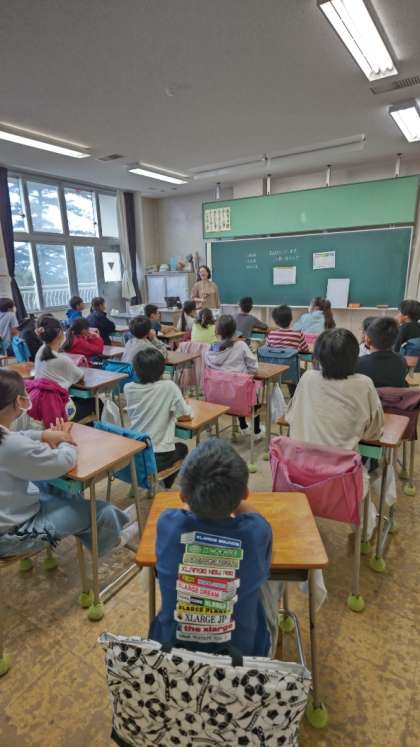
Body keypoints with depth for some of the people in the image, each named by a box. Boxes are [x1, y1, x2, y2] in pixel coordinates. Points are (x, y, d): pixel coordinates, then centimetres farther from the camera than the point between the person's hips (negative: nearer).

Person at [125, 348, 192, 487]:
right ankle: (164, 489, 30)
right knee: (182, 448, 30)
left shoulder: (128, 388, -5)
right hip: (159, 457, -4)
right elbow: (186, 416, -7)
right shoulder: (169, 386, -16)